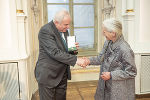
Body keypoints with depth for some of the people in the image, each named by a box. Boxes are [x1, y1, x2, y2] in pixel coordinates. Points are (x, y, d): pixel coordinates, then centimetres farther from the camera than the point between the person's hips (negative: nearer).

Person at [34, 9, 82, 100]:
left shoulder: (65, 30, 6)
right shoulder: (45, 31, -19)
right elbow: (55, 53, -27)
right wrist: (75, 59, -29)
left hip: (62, 75, 7)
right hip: (48, 76, -7)